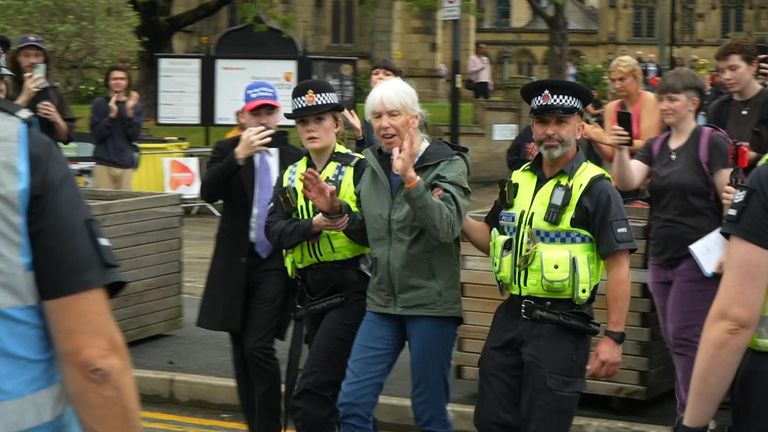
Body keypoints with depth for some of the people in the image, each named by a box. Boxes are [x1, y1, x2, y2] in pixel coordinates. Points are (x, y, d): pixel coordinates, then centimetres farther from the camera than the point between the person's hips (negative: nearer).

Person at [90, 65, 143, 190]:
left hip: (127, 165, 1)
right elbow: (97, 135, -4)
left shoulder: (136, 106, 6)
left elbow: (134, 136, -1)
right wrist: (111, 115, -16)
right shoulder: (99, 104, 3)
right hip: (103, 164, -1)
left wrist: (130, 113, -14)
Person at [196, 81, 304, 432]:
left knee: (259, 346, -14)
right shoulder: (227, 151, 2)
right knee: (241, 350, 9)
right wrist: (239, 155, -27)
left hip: (275, 262, -2)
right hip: (236, 262, 2)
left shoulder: (294, 157, 3)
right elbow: (208, 192, -16)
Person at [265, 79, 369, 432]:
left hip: (351, 293, -7)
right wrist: (313, 225, -20)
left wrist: (346, 222, -34)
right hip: (313, 294, 7)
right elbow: (275, 228, -2)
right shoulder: (292, 177, 12)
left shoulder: (359, 169, -6)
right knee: (342, 394, 17)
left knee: (310, 399, -14)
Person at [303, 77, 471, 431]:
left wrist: (410, 178, -33)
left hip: (431, 305, -5)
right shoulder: (373, 166, 8)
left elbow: (446, 227, -23)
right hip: (382, 303, 5)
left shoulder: (447, 165, -7)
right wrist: (336, 210, 2)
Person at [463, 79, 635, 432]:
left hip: (560, 326, -6)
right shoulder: (519, 181, 9)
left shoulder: (595, 188, -11)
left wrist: (614, 337, -17)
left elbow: (618, 266, -13)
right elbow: (495, 239, 21)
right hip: (510, 317, 6)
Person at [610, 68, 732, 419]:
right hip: (661, 256, 7)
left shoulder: (711, 144, -8)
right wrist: (620, 149, -22)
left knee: (685, 339, -7)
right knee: (673, 340, 11)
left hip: (697, 257, -7)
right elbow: (626, 183, -4)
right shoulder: (655, 147, 9)